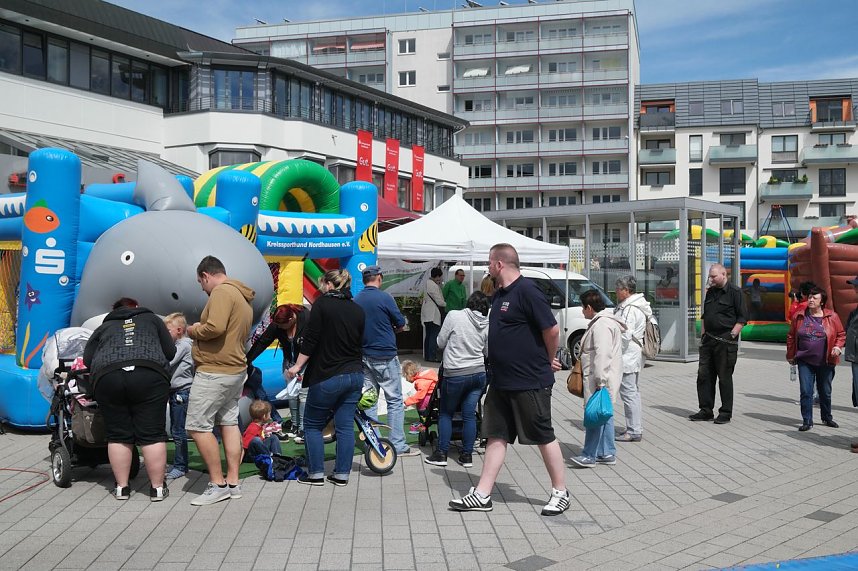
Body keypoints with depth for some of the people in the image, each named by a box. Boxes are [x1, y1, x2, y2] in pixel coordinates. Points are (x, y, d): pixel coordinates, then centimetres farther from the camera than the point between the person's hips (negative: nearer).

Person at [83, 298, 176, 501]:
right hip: (149, 376, -1)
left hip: (107, 378, 2)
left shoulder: (104, 327, 26)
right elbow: (170, 352, 18)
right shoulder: (151, 319, 24)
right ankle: (157, 487, 5)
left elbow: (87, 359, 19)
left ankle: (122, 487, 13)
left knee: (118, 435, 10)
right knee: (152, 434, 2)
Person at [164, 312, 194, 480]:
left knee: (179, 431, -7)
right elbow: (168, 365, 17)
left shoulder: (184, 344, -10)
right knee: (175, 430, 15)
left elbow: (168, 362, -19)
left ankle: (180, 466, -3)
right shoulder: (176, 344, 19)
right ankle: (178, 463, 23)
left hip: (182, 391, -10)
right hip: (175, 391, 10)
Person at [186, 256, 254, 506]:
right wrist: (201, 331, 11)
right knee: (229, 423, 12)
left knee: (198, 426, -6)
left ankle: (218, 484, -3)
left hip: (214, 372, -10)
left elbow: (215, 327, -27)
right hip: (236, 370, 10)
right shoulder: (243, 298, 17)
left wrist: (195, 331, -9)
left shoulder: (222, 292, -14)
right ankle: (233, 482, 16)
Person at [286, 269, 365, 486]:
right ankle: (341, 474, 13)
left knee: (312, 424, 9)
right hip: (355, 375, 6)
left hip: (328, 376, -6)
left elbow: (311, 339, -13)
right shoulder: (358, 310, 8)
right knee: (345, 426, 9)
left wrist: (298, 366, -6)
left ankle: (316, 473, 10)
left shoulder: (323, 303, -9)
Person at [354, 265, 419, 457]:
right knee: (395, 401, 0)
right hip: (386, 356, -6)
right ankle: (398, 445, 0)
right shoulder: (384, 297, -12)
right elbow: (401, 324, -5)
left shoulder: (355, 301, 4)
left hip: (364, 356, 6)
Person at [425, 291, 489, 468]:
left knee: (446, 414, 11)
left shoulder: (454, 316, -11)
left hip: (455, 375, -3)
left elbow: (441, 342, -3)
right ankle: (467, 455, 12)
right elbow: (488, 353, 11)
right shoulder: (486, 325, 0)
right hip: (479, 373, 4)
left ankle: (441, 454, 11)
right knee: (469, 414, 9)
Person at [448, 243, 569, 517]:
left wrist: (548, 361, -3)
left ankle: (560, 493, 19)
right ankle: (482, 495, 15)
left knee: (544, 437, 4)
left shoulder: (527, 291, -17)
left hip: (530, 382, -9)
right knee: (496, 436, 10)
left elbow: (552, 330, -19)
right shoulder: (499, 294, 12)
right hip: (502, 380, 9)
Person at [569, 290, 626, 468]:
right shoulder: (604, 321, 18)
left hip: (601, 379, -11)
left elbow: (602, 355, -23)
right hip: (600, 378, 11)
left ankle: (589, 456, -3)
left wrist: (600, 381, -25)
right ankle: (608, 453, 20)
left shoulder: (601, 325, -17)